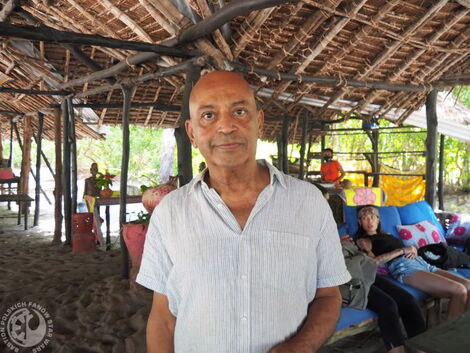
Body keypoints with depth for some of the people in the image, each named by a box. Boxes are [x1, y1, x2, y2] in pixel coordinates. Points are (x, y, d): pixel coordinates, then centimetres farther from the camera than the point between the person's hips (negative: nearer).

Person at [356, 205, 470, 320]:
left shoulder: (387, 235, 32)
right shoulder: (363, 240, 9)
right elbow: (374, 261, -10)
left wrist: (413, 251, 4)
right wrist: (403, 250, -6)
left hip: (421, 262, 8)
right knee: (459, 290, -24)